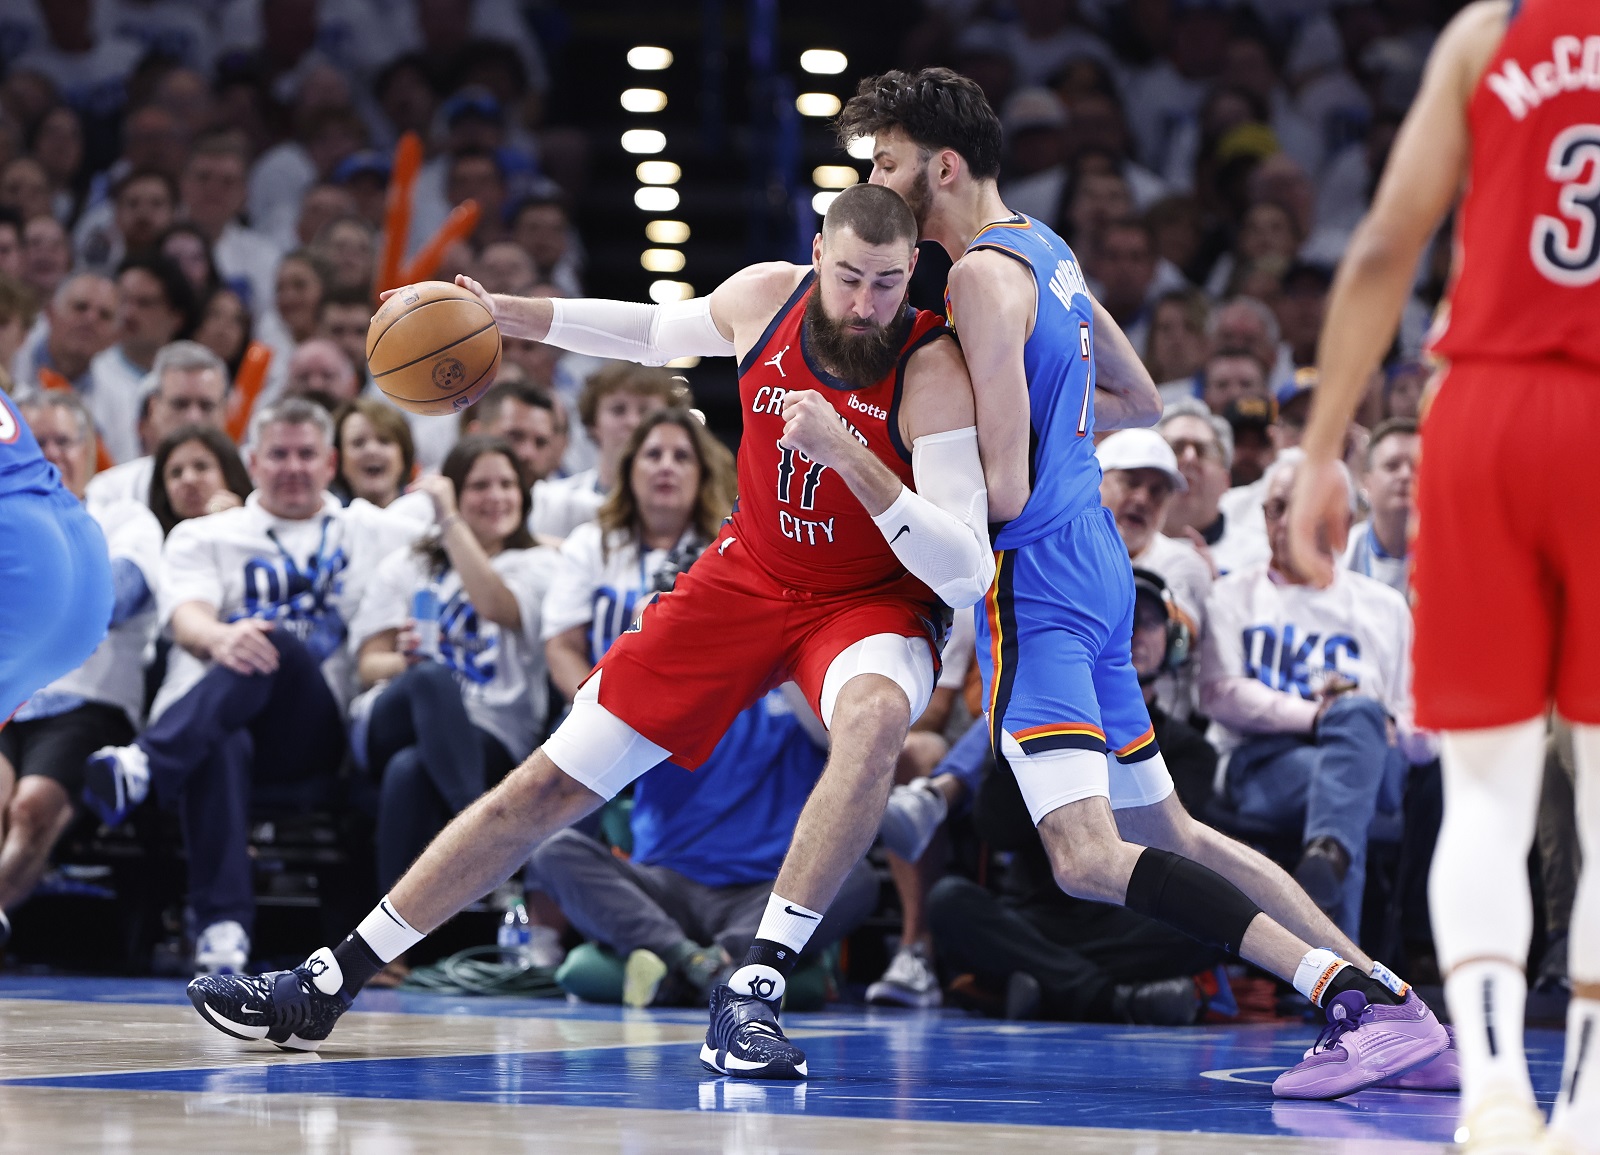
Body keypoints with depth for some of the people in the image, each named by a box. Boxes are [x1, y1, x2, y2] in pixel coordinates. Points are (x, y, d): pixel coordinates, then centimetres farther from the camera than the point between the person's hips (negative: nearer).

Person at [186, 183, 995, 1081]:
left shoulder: (933, 372, -26)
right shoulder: (763, 298, -12)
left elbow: (967, 575, -33)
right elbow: (659, 334, 14)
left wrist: (850, 457, -42)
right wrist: (504, 314, 5)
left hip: (871, 600, -4)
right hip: (747, 575, 4)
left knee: (875, 717, -41)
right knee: (550, 784, 1)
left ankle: (754, 990, -35)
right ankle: (326, 986, 10)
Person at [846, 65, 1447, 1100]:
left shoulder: (983, 275, -15)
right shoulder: (1047, 250, 14)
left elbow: (1001, 490, -19)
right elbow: (1141, 403, 27)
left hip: (1038, 583, -10)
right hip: (1097, 569, 10)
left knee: (1088, 858, -21)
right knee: (1170, 834, 17)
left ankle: (1349, 996, -29)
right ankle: (1390, 1000, 14)